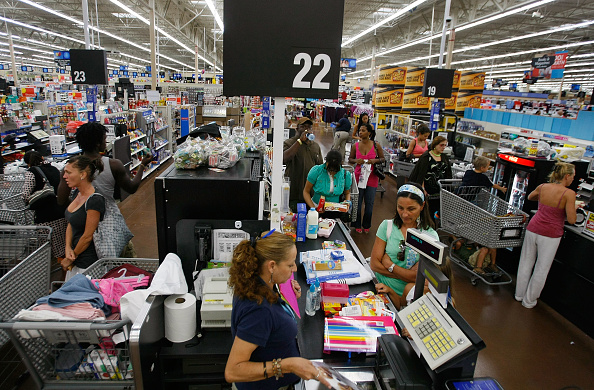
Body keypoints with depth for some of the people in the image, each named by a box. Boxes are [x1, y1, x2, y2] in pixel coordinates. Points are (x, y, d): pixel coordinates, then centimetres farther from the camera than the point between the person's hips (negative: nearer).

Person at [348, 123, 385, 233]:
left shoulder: (376, 146, -5)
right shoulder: (356, 146, -1)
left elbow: (383, 159, 5)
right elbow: (350, 159, 10)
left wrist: (375, 160, -15)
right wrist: (356, 160, -11)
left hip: (372, 178, -1)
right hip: (358, 177, 1)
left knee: (369, 203, 8)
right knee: (357, 202, 7)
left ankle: (366, 225, 29)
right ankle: (357, 225, 26)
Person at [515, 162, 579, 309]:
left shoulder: (542, 187, 0)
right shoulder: (569, 194, -15)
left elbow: (530, 197, 22)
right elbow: (571, 220, -13)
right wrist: (574, 207, 4)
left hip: (533, 229, 4)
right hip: (550, 235, -4)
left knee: (526, 263, 18)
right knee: (541, 270, 12)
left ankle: (519, 295, 32)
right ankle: (529, 300, 24)